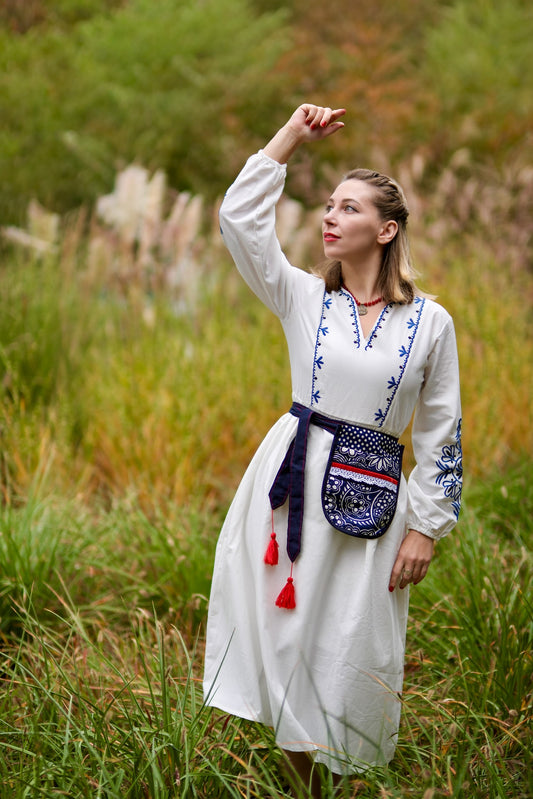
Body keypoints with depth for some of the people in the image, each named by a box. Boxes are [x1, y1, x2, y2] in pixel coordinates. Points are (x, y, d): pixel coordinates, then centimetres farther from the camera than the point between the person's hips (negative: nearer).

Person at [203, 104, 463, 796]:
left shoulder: (431, 322, 1)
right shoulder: (303, 298, 5)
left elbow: (440, 433, 3)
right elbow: (240, 218, -5)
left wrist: (426, 528, -1)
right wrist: (293, 136, -3)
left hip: (374, 497, -1)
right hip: (293, 479, 2)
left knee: (351, 649, 2)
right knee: (285, 633, 2)